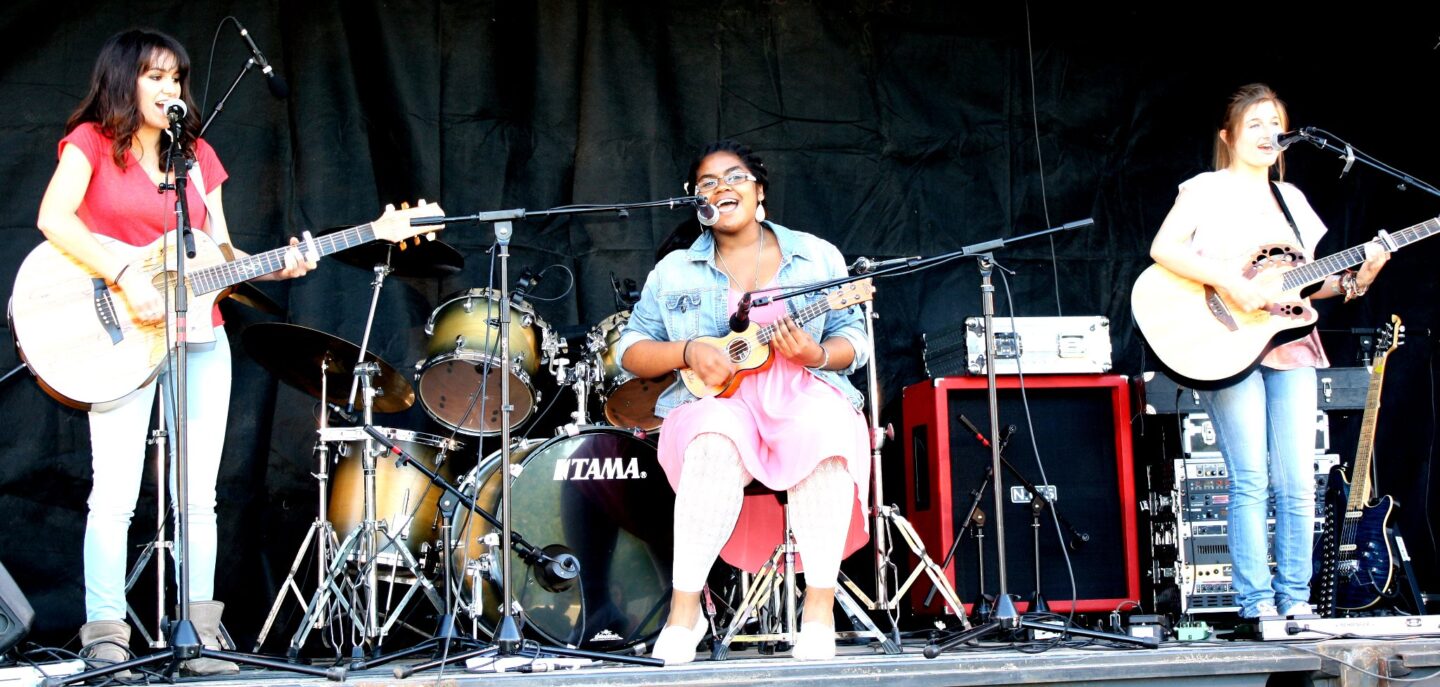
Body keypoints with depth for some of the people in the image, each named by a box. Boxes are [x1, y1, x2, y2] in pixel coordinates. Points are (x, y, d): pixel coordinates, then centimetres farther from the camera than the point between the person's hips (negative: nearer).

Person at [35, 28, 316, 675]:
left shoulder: (197, 154, 17)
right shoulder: (92, 141, 1)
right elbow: (53, 218, -16)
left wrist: (275, 266, -3)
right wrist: (126, 278, -23)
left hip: (199, 335, 5)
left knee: (198, 496, 4)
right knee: (115, 495, -10)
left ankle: (200, 636, 10)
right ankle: (105, 635, -3)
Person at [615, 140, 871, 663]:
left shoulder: (817, 256, 12)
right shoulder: (675, 272, 13)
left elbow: (853, 342, 9)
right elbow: (632, 351, 10)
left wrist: (816, 355, -14)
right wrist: (688, 352, -10)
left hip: (804, 397, 0)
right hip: (714, 403, 0)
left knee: (826, 431, -36)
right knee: (716, 446, -37)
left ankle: (820, 609, -30)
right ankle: (685, 608, -29)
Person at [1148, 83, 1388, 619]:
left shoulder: (1290, 198, 19)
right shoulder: (1206, 190, 3)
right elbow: (1163, 248, -14)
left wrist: (1355, 279, -2)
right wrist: (1232, 284, -22)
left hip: (1290, 347, 5)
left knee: (1297, 483, 0)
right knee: (1251, 481, -9)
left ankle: (1294, 599, 6)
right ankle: (1255, 604, -5)